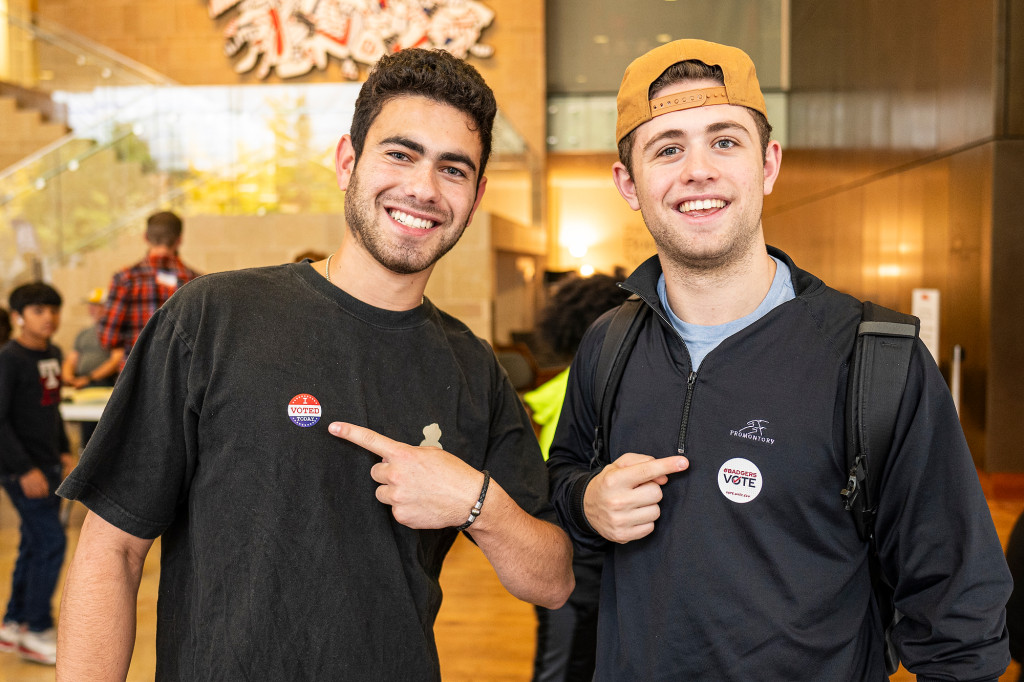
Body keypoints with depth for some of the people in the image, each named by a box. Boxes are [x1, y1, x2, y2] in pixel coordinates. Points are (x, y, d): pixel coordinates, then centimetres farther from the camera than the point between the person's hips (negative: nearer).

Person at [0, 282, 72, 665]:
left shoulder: (52, 354, 9)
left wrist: (63, 451, 15)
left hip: (48, 466, 8)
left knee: (34, 545, 13)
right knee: (51, 542, -6)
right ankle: (37, 631, 9)